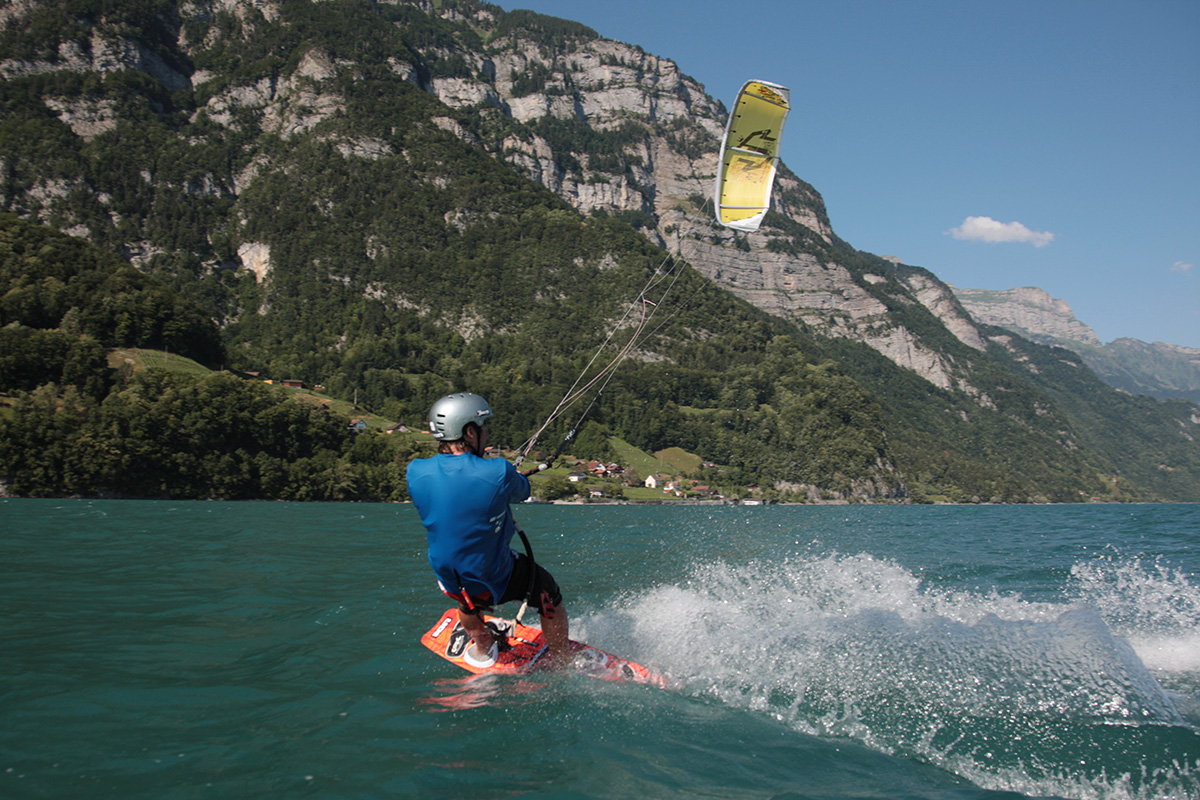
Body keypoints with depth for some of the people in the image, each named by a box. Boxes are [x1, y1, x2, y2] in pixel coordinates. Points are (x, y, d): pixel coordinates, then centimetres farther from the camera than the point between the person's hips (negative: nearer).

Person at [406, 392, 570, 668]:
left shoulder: (416, 472, -15)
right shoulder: (498, 472, -27)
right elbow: (522, 491, -3)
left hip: (450, 584, 4)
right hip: (497, 582, -4)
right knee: (550, 596, 24)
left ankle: (482, 649, 62)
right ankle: (561, 663, 43)